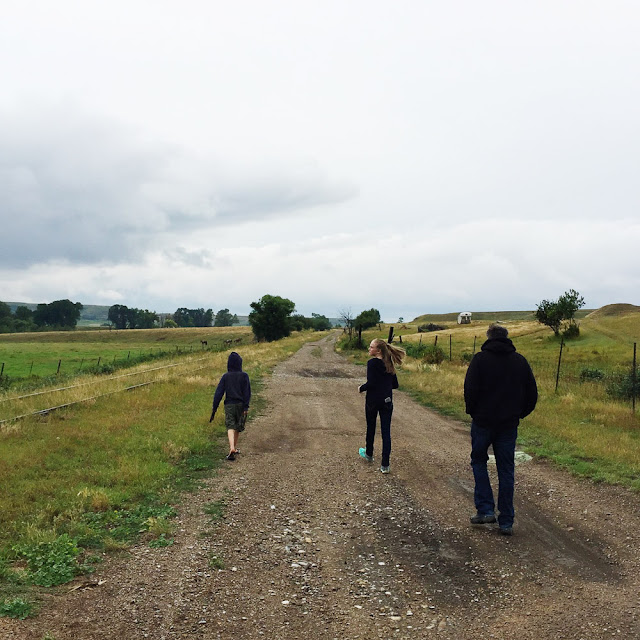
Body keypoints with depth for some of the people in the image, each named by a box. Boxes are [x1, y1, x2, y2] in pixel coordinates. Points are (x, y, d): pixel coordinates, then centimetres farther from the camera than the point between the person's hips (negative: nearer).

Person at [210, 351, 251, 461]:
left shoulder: (225, 376, -1)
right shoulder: (244, 376, -4)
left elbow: (218, 393, -5)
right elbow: (247, 392, -11)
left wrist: (214, 409, -3)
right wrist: (246, 407, -12)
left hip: (229, 405, 0)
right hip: (240, 404, 0)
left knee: (230, 427, -6)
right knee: (238, 427, 17)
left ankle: (232, 448, -27)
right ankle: (234, 448, 28)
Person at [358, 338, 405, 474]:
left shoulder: (372, 363, -13)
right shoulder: (389, 364, 6)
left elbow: (371, 383, -20)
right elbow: (395, 384, 9)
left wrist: (361, 388, -3)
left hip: (373, 401, -4)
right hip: (387, 401, 4)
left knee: (371, 428, 18)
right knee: (386, 432, 2)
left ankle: (369, 454, 38)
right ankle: (385, 465, 0)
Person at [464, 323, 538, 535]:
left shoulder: (480, 359, -6)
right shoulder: (520, 361, 5)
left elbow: (470, 389, -13)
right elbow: (532, 393, 6)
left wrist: (472, 411, 2)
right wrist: (519, 414, 14)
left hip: (483, 421, -3)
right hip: (509, 424, 3)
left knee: (479, 462, 16)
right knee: (506, 471, 9)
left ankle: (485, 510, 6)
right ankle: (506, 521, 11)